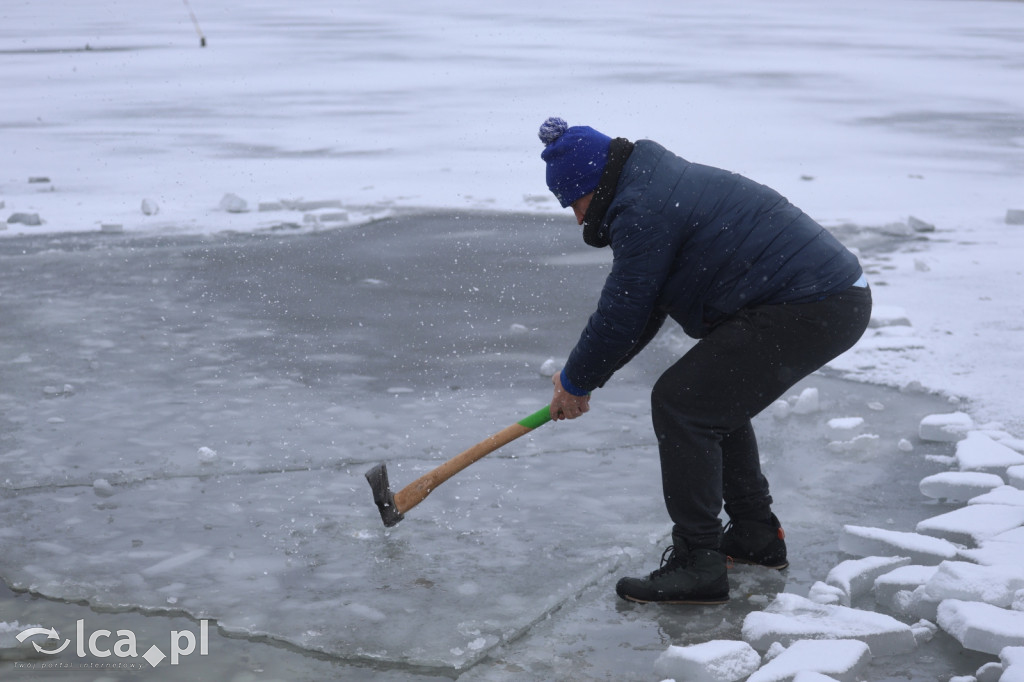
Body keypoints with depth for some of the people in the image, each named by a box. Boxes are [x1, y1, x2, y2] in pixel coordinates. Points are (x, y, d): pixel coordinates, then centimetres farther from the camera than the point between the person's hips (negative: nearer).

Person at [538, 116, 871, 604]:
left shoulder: (642, 210, -14)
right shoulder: (660, 182, 20)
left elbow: (621, 314, -10)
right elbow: (642, 311, 25)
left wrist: (576, 381, 6)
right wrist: (584, 374, 24)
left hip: (807, 308, -11)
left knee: (680, 402, -8)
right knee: (716, 400, 23)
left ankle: (698, 566, -6)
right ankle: (756, 536, 32)